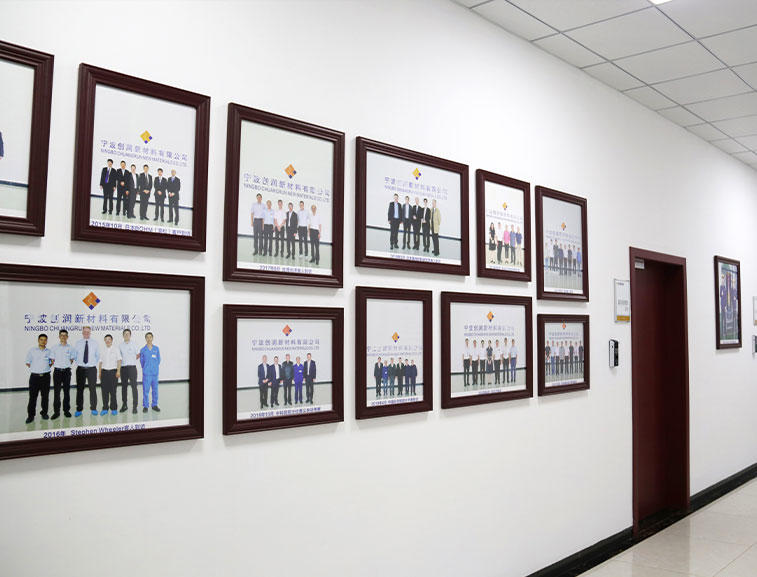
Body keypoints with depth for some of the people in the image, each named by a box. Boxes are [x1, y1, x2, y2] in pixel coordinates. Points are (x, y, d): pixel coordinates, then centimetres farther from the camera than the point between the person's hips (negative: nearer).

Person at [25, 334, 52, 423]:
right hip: (34, 376, -1)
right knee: (32, 397, -2)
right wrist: (34, 369, 1)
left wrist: (46, 367, 3)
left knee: (45, 396, 6)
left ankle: (44, 413, 18)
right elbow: (28, 362, 8)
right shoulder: (32, 350, 5)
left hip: (45, 376, 2)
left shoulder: (49, 351, 8)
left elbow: (52, 361, 16)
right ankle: (30, 415, 4)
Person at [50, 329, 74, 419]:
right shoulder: (54, 348, 2)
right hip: (57, 371, 0)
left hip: (66, 371, 0)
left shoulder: (70, 348, 2)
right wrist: (57, 366, -2)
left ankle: (66, 410, 17)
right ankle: (56, 411, 6)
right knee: (56, 391, 0)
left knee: (66, 391, 7)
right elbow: (52, 360, 6)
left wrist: (66, 366, 0)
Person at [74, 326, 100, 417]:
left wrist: (94, 363, 6)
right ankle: (79, 410, 10)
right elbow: (74, 355, 12)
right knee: (79, 389, 3)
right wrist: (78, 362, 7)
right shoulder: (78, 343, 3)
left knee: (92, 389, 2)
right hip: (80, 369, 0)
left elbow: (98, 356, 13)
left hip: (91, 368, 0)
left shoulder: (95, 343, 4)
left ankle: (93, 408, 11)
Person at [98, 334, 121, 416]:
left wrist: (118, 371, -11)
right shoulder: (103, 350, 14)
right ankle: (105, 408, 10)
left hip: (113, 371, -3)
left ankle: (114, 409, 3)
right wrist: (99, 372, 8)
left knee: (112, 390, -3)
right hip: (104, 371, 3)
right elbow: (100, 362, 15)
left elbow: (119, 361, -1)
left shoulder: (115, 350, 4)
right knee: (104, 390, 3)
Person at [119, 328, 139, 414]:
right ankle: (124, 404, 22)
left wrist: (132, 360, 1)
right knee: (124, 387, 10)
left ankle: (134, 406, -6)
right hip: (123, 367, 2)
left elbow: (138, 355, 10)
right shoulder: (120, 345, 6)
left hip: (132, 367, -2)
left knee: (134, 386, -8)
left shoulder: (133, 345, 3)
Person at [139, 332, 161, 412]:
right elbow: (141, 361, 8)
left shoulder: (156, 348, 5)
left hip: (155, 372, 2)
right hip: (146, 373, -2)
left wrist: (155, 368, 10)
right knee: (146, 390, -2)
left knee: (155, 389, 8)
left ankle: (154, 405, 19)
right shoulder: (142, 350, 0)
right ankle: (145, 406, 7)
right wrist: (145, 369, 11)